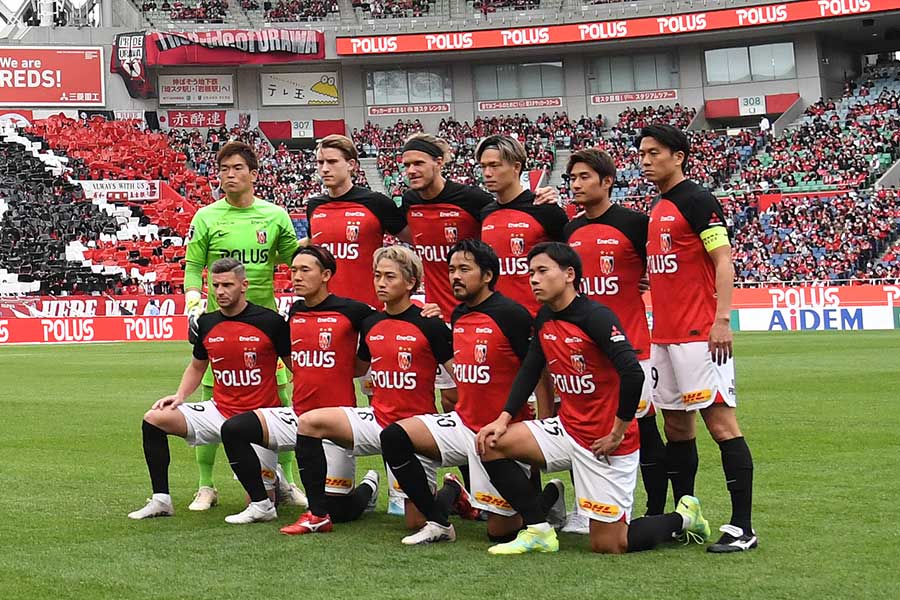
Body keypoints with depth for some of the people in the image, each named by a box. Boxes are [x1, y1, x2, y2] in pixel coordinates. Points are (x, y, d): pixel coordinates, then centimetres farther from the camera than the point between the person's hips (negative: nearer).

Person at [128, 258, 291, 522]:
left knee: (261, 501, -13)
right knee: (154, 419, -10)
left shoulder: (270, 321, -10)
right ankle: (161, 501, -4)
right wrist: (180, 396, 4)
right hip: (218, 410, 5)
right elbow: (197, 365, 21)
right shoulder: (206, 323, 3)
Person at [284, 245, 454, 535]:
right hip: (376, 418, 5)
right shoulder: (370, 324, 6)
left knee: (417, 522, -6)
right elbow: (358, 368, 23)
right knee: (309, 422, -16)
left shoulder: (429, 326, -11)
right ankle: (318, 516, -8)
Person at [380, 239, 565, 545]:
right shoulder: (458, 316, 7)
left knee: (501, 531, -3)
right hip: (463, 424, 7)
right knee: (393, 437, -11)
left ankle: (550, 496, 29)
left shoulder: (512, 314, -16)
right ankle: (438, 522, 3)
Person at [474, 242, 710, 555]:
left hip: (606, 443, -8)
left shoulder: (596, 316, -20)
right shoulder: (544, 320, 6)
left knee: (608, 545, -5)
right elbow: (529, 371, 14)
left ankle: (683, 518, 21)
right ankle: (538, 531, 3)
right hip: (568, 429, 8)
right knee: (490, 443, -6)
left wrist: (617, 433, -19)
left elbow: (633, 374, -27)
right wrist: (504, 419, 1)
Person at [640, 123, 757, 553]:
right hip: (664, 335, 9)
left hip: (699, 335, -9)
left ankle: (742, 527, -8)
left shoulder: (696, 201, -8)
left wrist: (722, 320, -21)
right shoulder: (656, 209, 18)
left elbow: (723, 262, -14)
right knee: (677, 427, 12)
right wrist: (658, 324, 18)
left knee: (720, 422, -9)